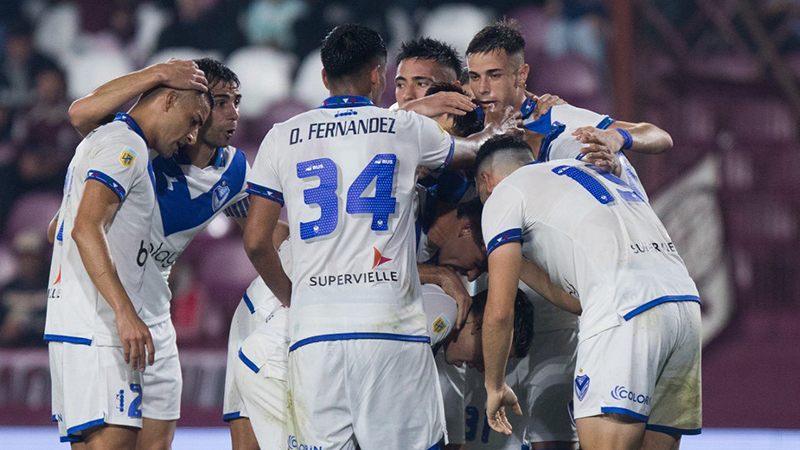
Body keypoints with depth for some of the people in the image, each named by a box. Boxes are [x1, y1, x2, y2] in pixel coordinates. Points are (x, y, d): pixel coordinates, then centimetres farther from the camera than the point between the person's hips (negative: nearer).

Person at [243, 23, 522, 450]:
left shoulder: (282, 138, 10)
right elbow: (469, 150, 31)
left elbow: (256, 242, 9)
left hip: (313, 329, 1)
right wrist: (495, 132, 54)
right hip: (391, 323, -1)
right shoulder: (407, 128, 8)